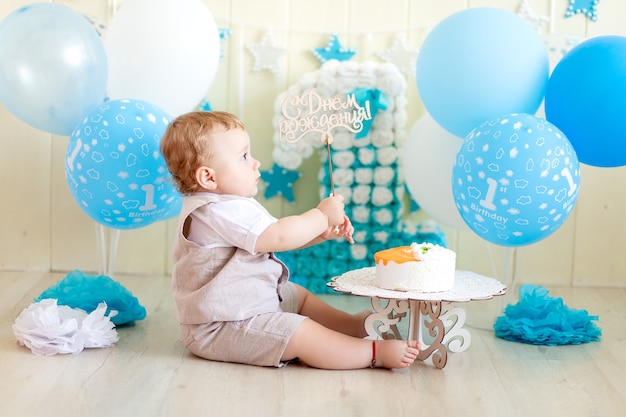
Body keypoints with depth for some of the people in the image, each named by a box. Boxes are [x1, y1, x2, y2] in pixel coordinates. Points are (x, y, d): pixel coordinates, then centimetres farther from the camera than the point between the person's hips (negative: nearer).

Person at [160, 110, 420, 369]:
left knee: (299, 296, 25)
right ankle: (375, 353, -19)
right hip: (220, 328, -12)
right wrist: (322, 216, -16)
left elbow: (277, 237, 13)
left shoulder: (231, 206, 10)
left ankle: (352, 324, 29)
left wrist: (323, 232, -1)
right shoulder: (219, 212, -26)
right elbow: (279, 237, -30)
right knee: (301, 332, -22)